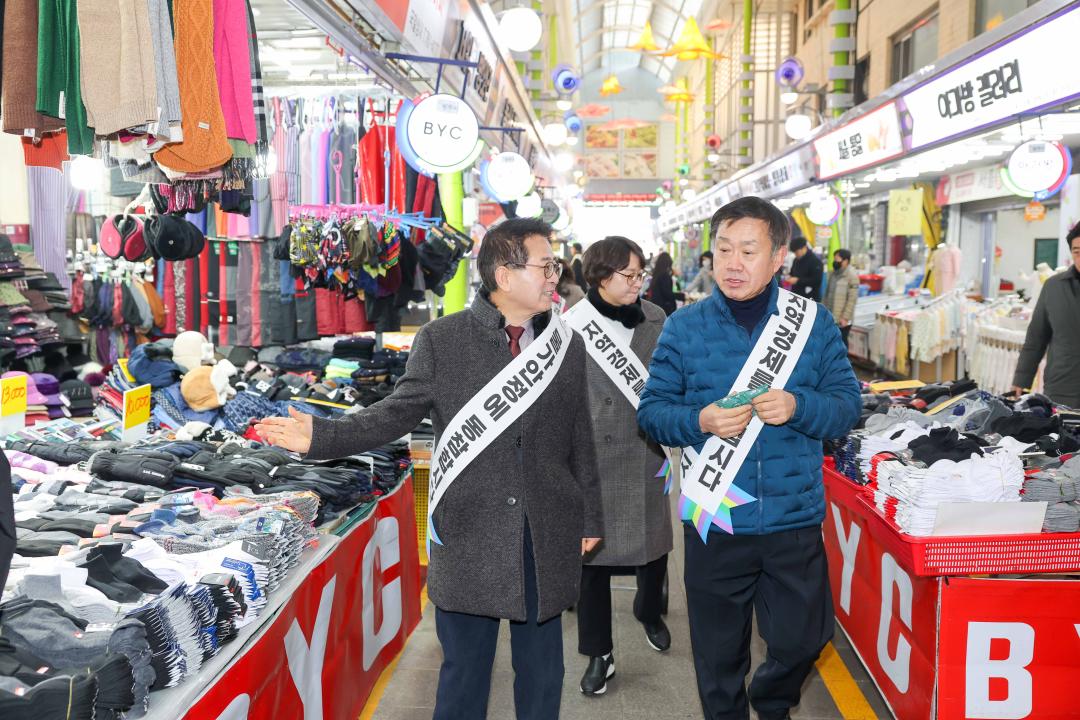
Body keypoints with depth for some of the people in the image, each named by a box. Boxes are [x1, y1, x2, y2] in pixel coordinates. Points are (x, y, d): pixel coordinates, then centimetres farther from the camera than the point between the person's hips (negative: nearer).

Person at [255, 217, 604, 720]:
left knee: (542, 669, 15)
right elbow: (398, 414, -2)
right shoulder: (441, 339, -5)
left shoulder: (567, 345, 4)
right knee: (463, 670, 12)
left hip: (547, 538, 3)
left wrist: (589, 519, 12)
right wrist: (321, 436, -14)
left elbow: (580, 440, 9)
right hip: (467, 533, -2)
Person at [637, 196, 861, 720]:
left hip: (795, 520, 1)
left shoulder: (814, 323, -1)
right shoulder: (684, 327, -3)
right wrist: (700, 421, -22)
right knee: (719, 653, 15)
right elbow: (651, 410, -2)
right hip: (714, 521, 0)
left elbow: (847, 405, -1)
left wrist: (797, 407, -21)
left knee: (801, 641, 15)